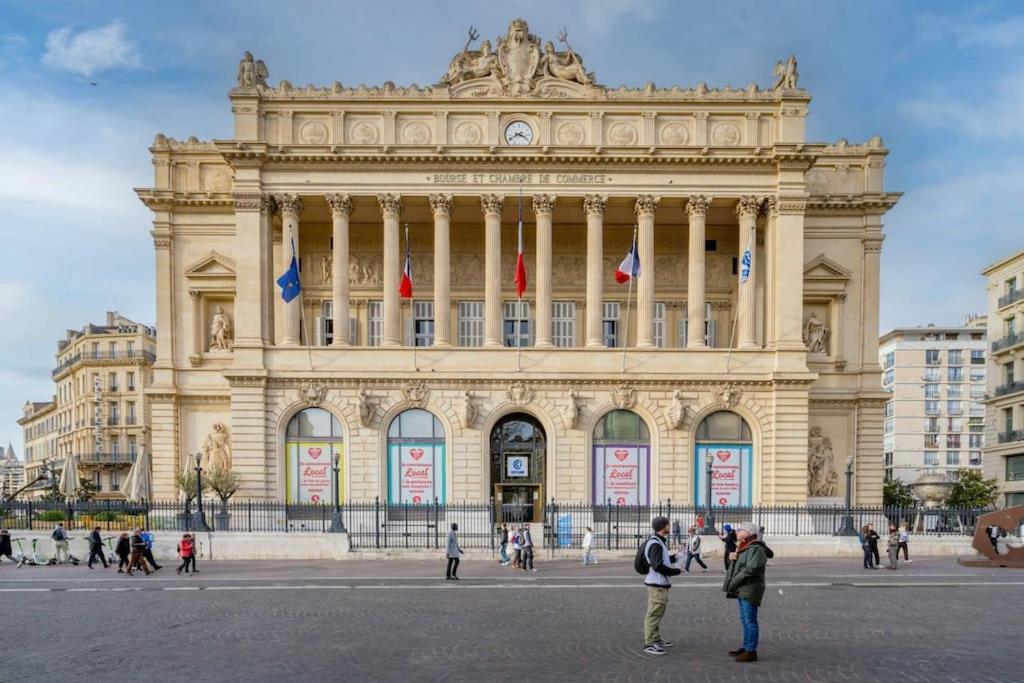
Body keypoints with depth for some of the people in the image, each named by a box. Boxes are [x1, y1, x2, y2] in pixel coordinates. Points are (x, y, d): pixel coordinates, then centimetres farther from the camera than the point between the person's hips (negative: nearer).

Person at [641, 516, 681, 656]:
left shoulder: (659, 542, 12)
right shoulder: (655, 544, -20)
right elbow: (658, 566, -26)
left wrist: (675, 557, 12)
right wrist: (676, 571, -18)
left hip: (660, 583, 11)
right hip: (657, 584, -11)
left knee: (658, 613, 20)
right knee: (654, 614, -6)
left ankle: (656, 639, 31)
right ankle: (649, 644, -1)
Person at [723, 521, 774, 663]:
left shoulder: (756, 549, -16)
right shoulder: (743, 548, 16)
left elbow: (750, 570, -24)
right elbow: (738, 566, 22)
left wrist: (733, 582, -18)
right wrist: (733, 558, -2)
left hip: (750, 590, -10)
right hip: (742, 590, 10)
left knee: (750, 620, -6)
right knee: (745, 620, 16)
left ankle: (751, 651, -1)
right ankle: (746, 648, 25)